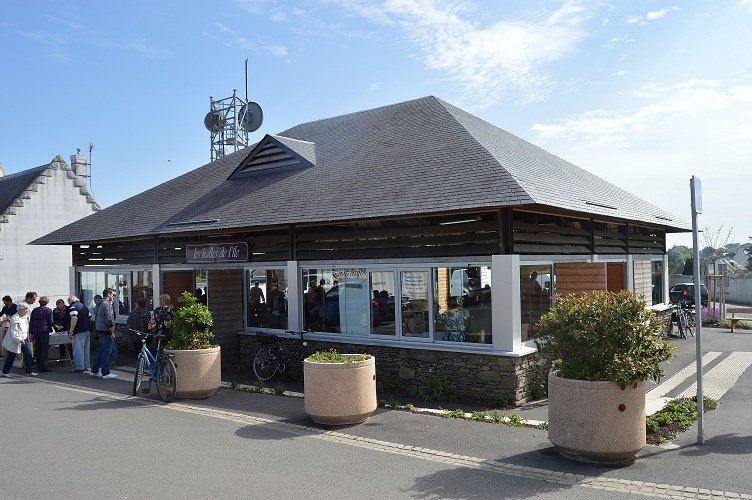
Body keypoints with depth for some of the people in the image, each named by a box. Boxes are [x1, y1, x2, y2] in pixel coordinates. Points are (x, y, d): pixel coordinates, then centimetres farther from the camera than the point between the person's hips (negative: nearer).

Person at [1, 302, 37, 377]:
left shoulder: (26, 316, 4)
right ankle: (5, 372, 21)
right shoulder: (15, 318, -20)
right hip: (15, 341, -7)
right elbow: (13, 332, -22)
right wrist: (19, 340, -28)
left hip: (24, 340, 7)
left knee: (28, 354, 0)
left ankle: (29, 372, 3)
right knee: (11, 357, 5)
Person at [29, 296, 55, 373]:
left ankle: (39, 366, 17)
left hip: (35, 332, 5)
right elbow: (51, 322, -5)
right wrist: (51, 328, 16)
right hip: (44, 331, -5)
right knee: (44, 349, -4)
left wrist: (31, 332, 15)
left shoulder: (34, 310, 12)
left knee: (37, 349, 11)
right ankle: (43, 367, -8)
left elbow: (31, 322, 12)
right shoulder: (48, 310, -3)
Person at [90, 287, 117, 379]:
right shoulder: (107, 304, -17)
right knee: (106, 352, -5)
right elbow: (109, 320, -22)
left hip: (100, 330, 10)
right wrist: (112, 332, -17)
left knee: (100, 351, 17)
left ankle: (94, 370, 21)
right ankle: (106, 373, 0)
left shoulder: (99, 304, 15)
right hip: (106, 331, -10)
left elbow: (96, 319, 23)